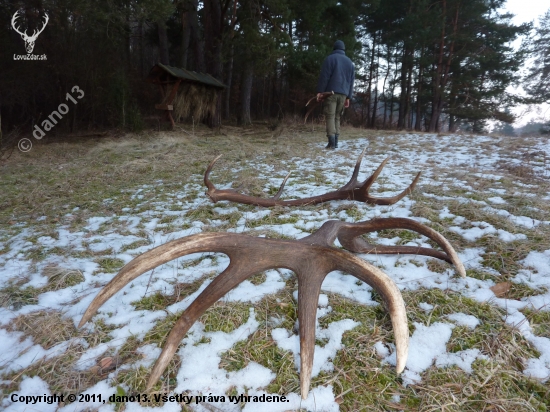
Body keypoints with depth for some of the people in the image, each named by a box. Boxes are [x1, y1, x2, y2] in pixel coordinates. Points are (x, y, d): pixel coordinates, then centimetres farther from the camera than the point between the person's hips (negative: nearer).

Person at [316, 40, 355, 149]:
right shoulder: (349, 62, 19)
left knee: (330, 117, -7)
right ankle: (335, 142, 5)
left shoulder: (330, 58, 4)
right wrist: (348, 97, 17)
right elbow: (351, 81, 17)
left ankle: (331, 142, -17)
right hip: (343, 94, 5)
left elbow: (324, 76, -5)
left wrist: (320, 91, -5)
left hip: (331, 92, -4)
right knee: (337, 117, 11)